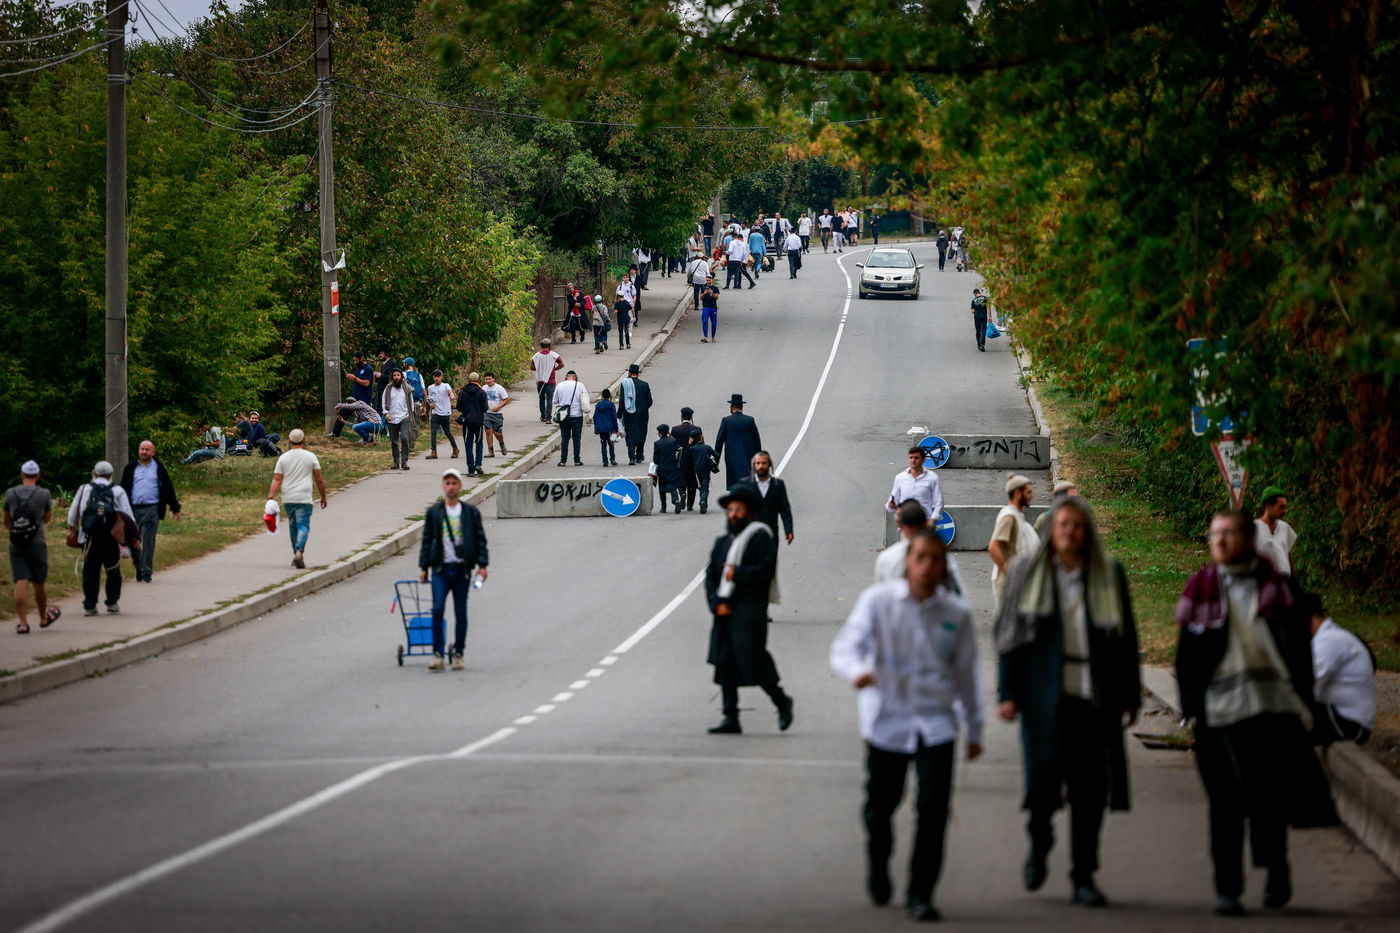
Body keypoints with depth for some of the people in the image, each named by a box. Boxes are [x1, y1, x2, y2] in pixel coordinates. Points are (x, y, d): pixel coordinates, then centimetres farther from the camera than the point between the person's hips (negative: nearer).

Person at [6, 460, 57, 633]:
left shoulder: (11, 493, 0)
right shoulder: (44, 494, -5)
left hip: (16, 545, 1)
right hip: (37, 544, -1)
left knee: (21, 583, -4)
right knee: (39, 583, 14)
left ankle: (23, 622, -12)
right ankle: (43, 617, 32)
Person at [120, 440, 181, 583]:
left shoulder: (159, 469, 9)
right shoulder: (130, 468, 11)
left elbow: (168, 488, 12)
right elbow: (123, 489, 13)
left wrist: (175, 508, 11)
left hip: (151, 510, -2)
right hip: (133, 509, 2)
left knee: (148, 542, -5)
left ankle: (146, 573, 0)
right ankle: (139, 569, 19)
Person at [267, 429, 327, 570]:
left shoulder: (283, 458, 5)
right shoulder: (310, 457, 1)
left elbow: (276, 480, -3)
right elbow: (320, 480, 4)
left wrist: (271, 498, -6)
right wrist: (323, 497, 15)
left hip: (287, 499, 3)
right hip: (304, 498, -3)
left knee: (292, 526, 16)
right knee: (303, 525, -7)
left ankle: (297, 554, 24)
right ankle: (299, 552, -27)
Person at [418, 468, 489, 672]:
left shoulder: (471, 512, 6)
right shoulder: (434, 512, 6)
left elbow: (480, 539, 7)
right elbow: (427, 540, 10)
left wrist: (482, 564, -2)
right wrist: (423, 567, 5)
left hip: (462, 569, 0)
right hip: (441, 568, 0)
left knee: (461, 613, 3)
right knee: (438, 609, -13)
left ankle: (458, 654, 13)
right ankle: (437, 653, -9)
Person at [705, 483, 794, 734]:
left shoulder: (761, 537, -2)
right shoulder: (722, 542, 17)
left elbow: (766, 570, -12)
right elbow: (710, 576, 12)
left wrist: (738, 574, -15)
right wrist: (717, 603, -2)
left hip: (750, 612, -6)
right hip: (726, 612, 6)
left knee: (753, 661, -8)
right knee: (725, 663, 1)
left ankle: (782, 702, 15)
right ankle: (731, 718, 4)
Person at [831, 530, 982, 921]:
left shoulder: (956, 613, 2)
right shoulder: (878, 601, -5)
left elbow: (966, 672, 13)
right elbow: (845, 648, -12)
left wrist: (974, 729, 19)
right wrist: (857, 671, -35)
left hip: (935, 723, 1)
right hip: (886, 718, -1)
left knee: (934, 805, -12)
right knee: (880, 804, 9)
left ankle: (920, 893, -4)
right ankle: (878, 866, 40)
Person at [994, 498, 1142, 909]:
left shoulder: (1109, 575, 9)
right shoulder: (1028, 574, 8)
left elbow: (1126, 640, 11)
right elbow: (1010, 636, 7)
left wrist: (1130, 697, 7)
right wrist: (1009, 693, -1)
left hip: (1094, 695, 1)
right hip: (1045, 694, -1)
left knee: (1089, 789, -1)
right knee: (1045, 773, -11)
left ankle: (1083, 878, 5)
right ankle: (1039, 842, 20)